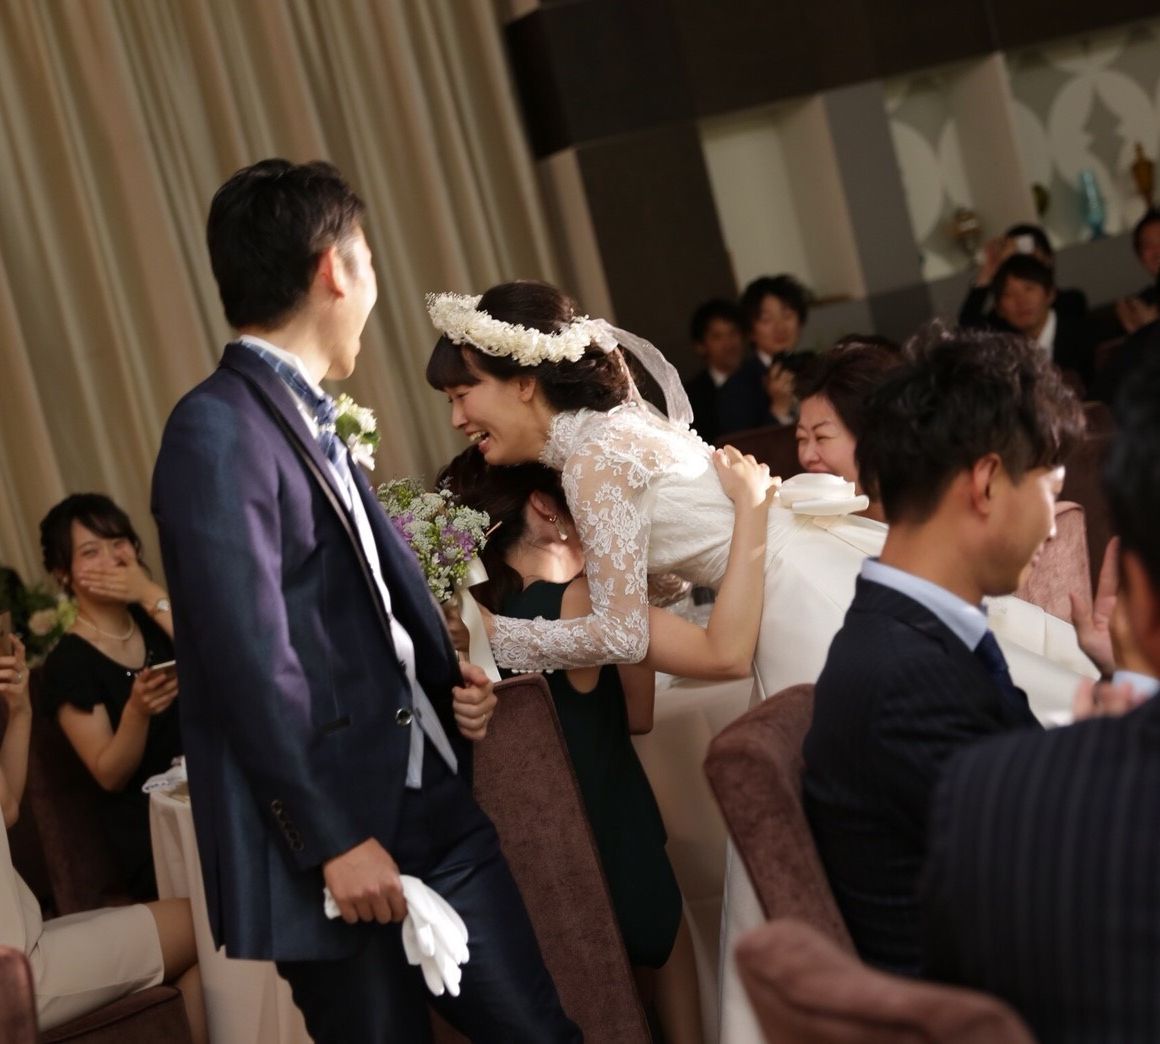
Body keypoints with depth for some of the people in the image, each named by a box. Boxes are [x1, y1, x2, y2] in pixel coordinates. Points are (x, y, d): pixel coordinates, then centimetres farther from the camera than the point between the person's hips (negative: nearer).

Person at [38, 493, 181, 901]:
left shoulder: (152, 617, 11)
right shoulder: (69, 663, -4)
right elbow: (110, 776, -7)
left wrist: (153, 596, -11)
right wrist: (136, 710, -25)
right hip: (153, 832, -5)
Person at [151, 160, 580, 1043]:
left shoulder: (312, 422, 15)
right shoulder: (217, 432, -13)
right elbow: (251, 660, -18)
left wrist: (453, 682, 4)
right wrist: (333, 841, -18)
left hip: (436, 810, 8)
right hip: (340, 834, -8)